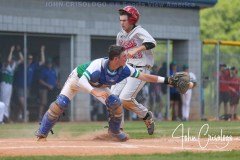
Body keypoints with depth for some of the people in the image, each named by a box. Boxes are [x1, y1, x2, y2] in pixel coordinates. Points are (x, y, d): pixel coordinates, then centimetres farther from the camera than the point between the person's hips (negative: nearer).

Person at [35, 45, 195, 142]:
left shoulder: (125, 69, -26)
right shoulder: (98, 65, -43)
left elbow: (144, 76, -20)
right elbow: (82, 82, -49)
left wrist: (166, 80, -24)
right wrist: (94, 91, -65)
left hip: (96, 85, 5)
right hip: (78, 78, -5)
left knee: (116, 104, -8)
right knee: (60, 104, -20)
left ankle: (114, 131, 17)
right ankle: (42, 133, -7)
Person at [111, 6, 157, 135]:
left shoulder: (138, 31, -11)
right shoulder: (120, 35, 11)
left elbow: (151, 43, -30)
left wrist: (136, 50, -41)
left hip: (140, 69, -7)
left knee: (125, 99, -18)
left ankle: (147, 116, 5)